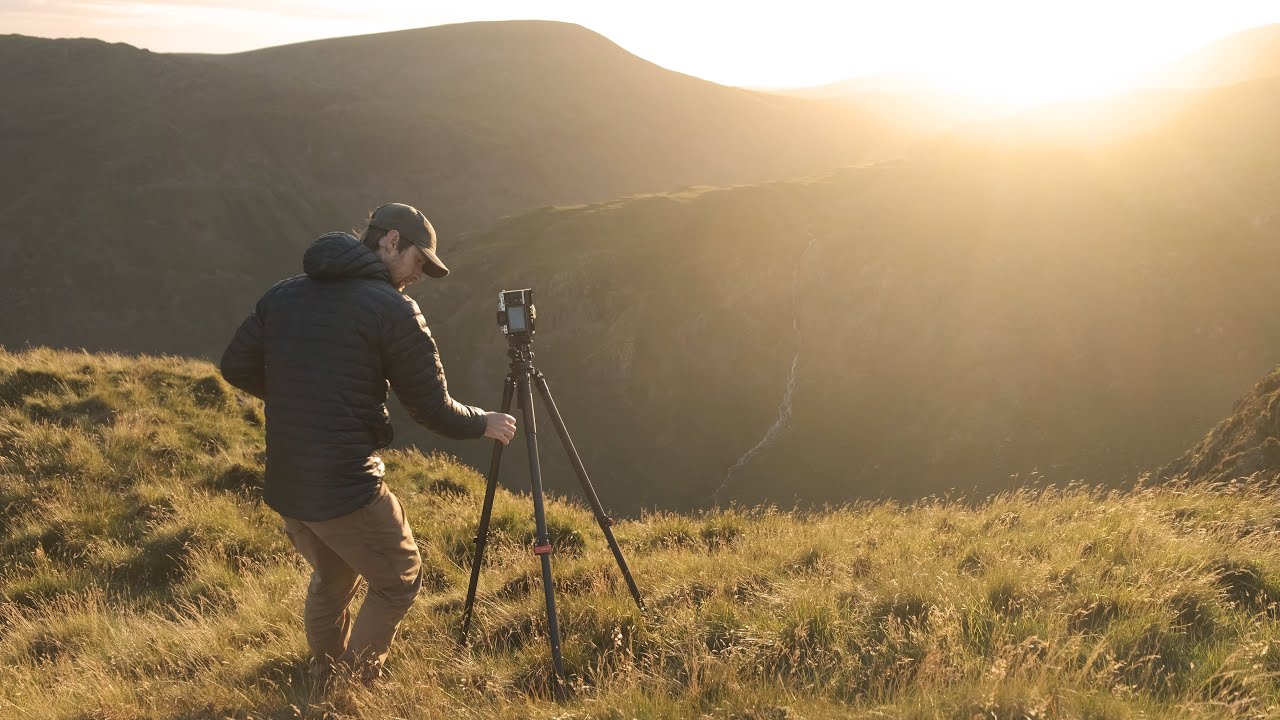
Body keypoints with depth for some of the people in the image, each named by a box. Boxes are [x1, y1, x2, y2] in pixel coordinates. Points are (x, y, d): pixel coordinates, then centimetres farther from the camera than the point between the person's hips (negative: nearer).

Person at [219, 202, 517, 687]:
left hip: (284, 486, 7)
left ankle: (323, 686, 40)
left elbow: (236, 367, 13)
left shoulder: (282, 295, 7)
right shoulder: (393, 309, -12)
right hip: (348, 490, -7)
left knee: (329, 580, 28)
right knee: (399, 582, 16)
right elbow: (433, 409, -9)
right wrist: (485, 424, 10)